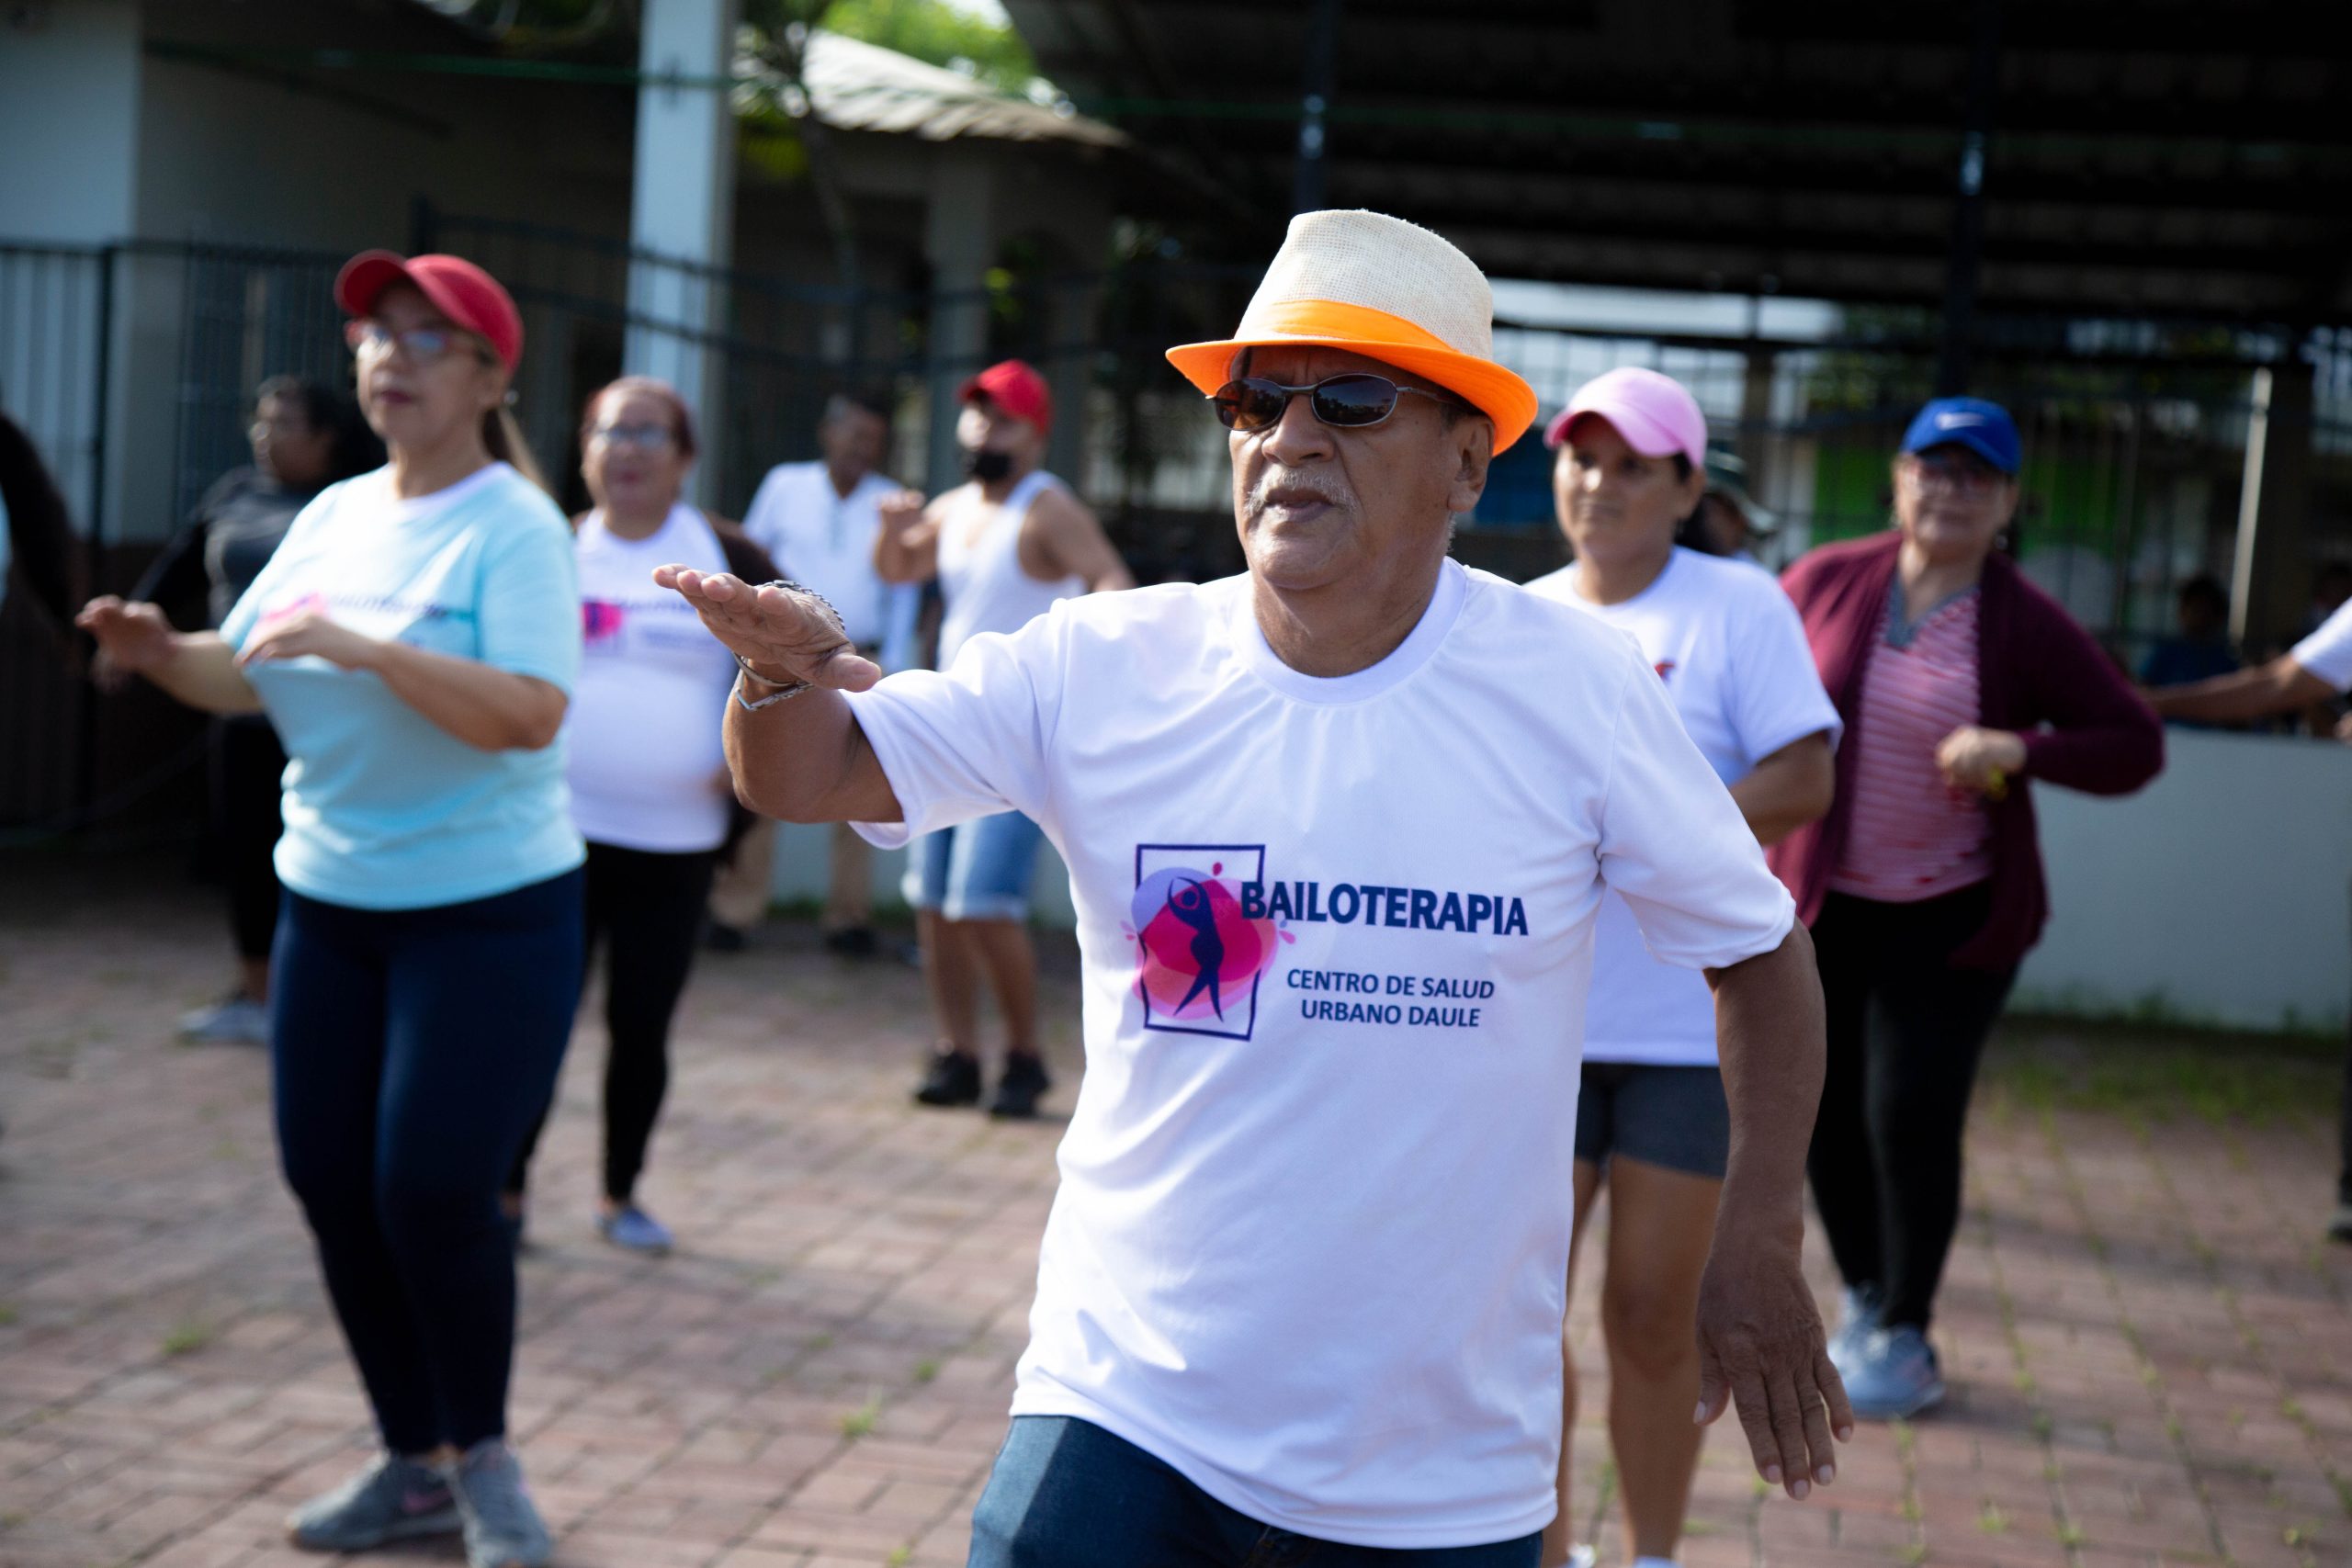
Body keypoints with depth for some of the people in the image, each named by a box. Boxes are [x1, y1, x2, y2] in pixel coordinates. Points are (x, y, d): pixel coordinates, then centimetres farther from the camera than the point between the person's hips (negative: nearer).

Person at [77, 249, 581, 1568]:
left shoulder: (516, 528, -13)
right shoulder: (335, 515, 7)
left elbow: (532, 714, -26)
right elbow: (244, 676, 10)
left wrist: (363, 647, -30)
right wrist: (160, 652, -10)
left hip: (490, 913, -7)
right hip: (328, 903, 7)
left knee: (433, 1192, -9)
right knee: (331, 1183, 9)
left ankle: (484, 1452, 15)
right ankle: (414, 1462, 24)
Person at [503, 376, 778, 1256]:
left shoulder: (726, 558, 2)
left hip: (675, 843, 0)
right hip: (558, 828, 0)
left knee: (642, 1027, 6)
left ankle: (622, 1196, 23)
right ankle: (507, 1192, 15)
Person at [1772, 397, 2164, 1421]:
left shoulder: (2028, 625, -6)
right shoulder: (1824, 582, -2)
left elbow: (2135, 746, -4)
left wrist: (2022, 750, -21)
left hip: (1952, 915, -2)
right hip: (1824, 904, 3)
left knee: (1911, 1117, -7)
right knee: (1827, 1114, 8)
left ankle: (1905, 1341, 13)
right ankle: (1864, 1301, 32)